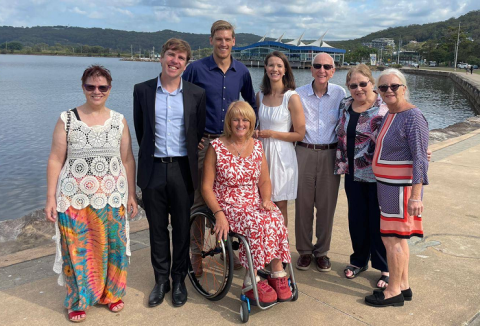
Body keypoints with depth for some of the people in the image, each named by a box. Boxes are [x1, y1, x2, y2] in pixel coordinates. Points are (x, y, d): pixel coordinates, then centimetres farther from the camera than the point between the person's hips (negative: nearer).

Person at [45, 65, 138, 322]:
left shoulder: (119, 121, 4)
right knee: (77, 251, 6)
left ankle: (111, 293, 31)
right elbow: (55, 161, -1)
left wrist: (131, 195, 5)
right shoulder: (66, 120, -1)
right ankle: (79, 300, 27)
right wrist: (50, 199, -4)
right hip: (74, 200, -1)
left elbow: (128, 160, 6)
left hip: (112, 199, 2)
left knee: (112, 248, 9)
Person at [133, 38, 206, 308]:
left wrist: (190, 159, 8)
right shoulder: (143, 90, 2)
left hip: (182, 169, 0)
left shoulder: (196, 94, 1)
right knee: (157, 228, 11)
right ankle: (161, 279, 27)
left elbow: (199, 132, 7)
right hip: (153, 169, 1)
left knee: (182, 228, 9)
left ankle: (179, 280, 26)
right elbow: (140, 129, 11)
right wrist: (150, 152, 13)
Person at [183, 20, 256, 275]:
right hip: (204, 142, -3)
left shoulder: (241, 72, 7)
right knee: (199, 199, 2)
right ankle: (196, 252, 16)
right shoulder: (196, 68, -3)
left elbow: (251, 104, 20)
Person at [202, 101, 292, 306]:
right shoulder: (216, 147, -5)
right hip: (228, 205, -4)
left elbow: (264, 181, 11)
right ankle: (251, 282, -17)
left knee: (275, 219, -28)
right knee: (257, 223, -31)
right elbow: (206, 187, -5)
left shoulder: (257, 146, 8)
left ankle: (277, 274, -17)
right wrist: (219, 213, -19)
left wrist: (266, 199, -10)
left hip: (255, 202, 4)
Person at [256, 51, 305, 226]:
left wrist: (271, 134, -12)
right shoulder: (260, 95, 7)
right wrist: (257, 132, 1)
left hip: (282, 154, -4)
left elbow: (299, 134, -9)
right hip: (262, 152, 5)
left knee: (279, 207, 5)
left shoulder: (292, 97, -10)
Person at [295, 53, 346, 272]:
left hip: (330, 154, 0)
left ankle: (322, 251, 23)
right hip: (304, 153, 0)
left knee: (327, 204, 6)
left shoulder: (340, 93, 2)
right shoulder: (299, 94, 1)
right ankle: (304, 251, 20)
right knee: (303, 203, 4)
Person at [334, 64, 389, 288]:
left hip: (378, 175, -5)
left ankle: (385, 269, 22)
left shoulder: (384, 107, -11)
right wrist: (341, 164, 13)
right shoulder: (345, 105, 6)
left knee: (378, 221, 5)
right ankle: (359, 261, 33)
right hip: (353, 173, 5)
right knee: (356, 219, 14)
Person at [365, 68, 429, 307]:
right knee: (397, 237, 15)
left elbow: (420, 159, -20)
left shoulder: (413, 117, -16)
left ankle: (394, 292, 13)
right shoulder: (390, 114, 11)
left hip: (401, 187, -9)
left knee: (392, 238, -1)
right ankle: (404, 286, 28)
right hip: (387, 185, 9)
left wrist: (415, 196, -24)